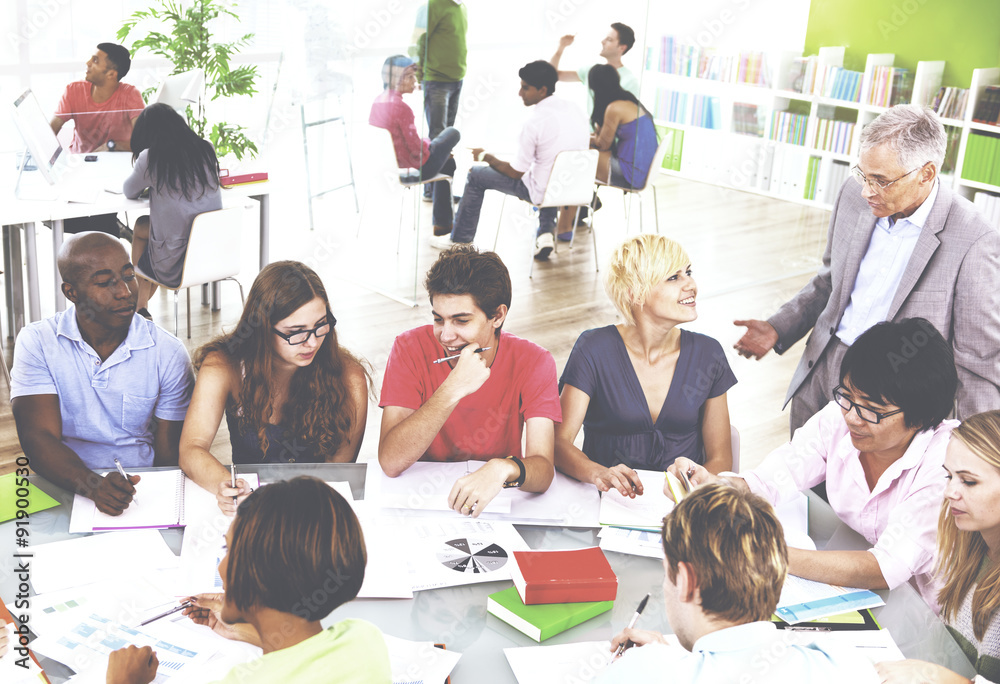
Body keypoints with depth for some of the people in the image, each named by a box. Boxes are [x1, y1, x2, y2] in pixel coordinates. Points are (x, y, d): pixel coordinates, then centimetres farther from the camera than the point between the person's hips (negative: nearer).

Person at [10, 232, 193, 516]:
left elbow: (169, 456, 4)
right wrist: (94, 487, -29)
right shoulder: (36, 343, 0)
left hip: (144, 494, 1)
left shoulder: (169, 353, 1)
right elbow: (39, 439, -10)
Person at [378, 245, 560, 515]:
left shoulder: (533, 362, -11)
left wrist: (503, 469, -43)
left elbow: (543, 469, -21)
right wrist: (453, 389, -31)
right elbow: (390, 462, -22)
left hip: (495, 502, 2)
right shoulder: (411, 349, -12)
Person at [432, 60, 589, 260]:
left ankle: (460, 240, 26)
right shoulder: (575, 109, 0)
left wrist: (486, 157, 4)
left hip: (542, 191, -7)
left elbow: (516, 173, -14)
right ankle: (547, 233, 22)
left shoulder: (535, 122, -21)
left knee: (476, 175, 11)